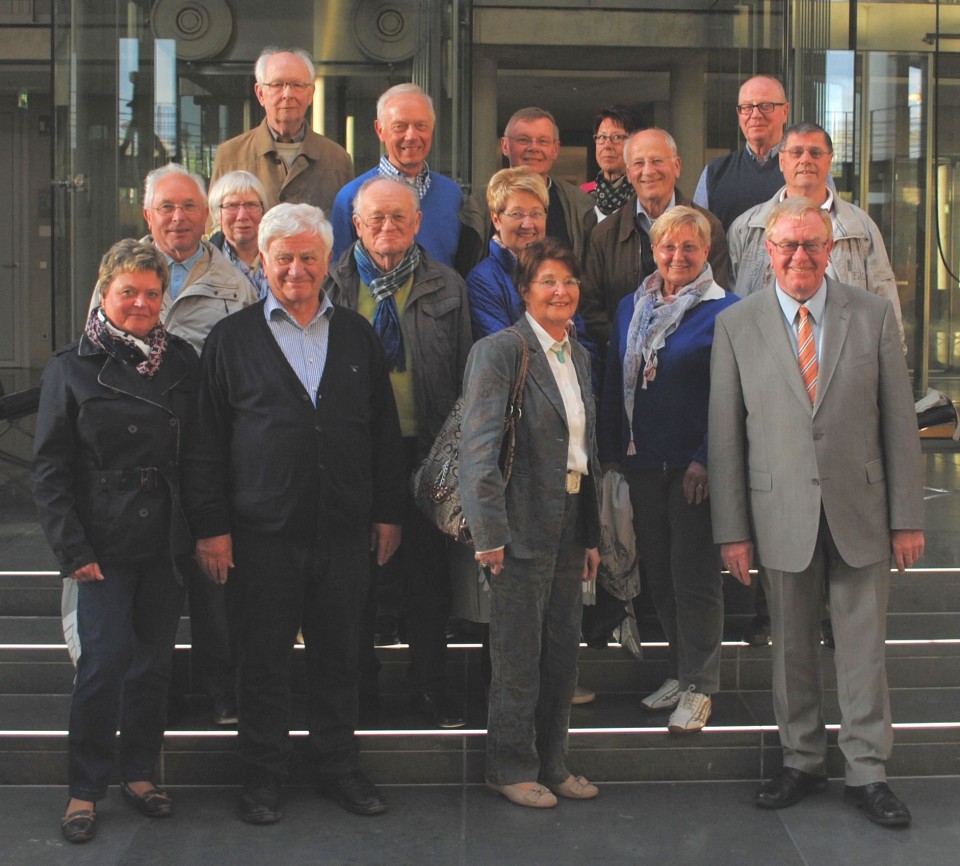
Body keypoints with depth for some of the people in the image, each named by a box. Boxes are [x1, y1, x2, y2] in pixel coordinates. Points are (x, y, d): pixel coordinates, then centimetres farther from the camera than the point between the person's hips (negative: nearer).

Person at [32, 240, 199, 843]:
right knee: (106, 659, -5)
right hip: (106, 541, -3)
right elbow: (49, 468, -3)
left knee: (155, 659, 10)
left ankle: (141, 772, 26)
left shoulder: (182, 360, 5)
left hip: (167, 539, 3)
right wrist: (73, 548, -9)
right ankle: (86, 788, 11)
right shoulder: (72, 367, -2)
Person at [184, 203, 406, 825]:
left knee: (338, 655, 11)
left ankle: (339, 765, 27)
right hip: (263, 534, -2)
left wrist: (388, 512, 8)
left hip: (345, 531, 2)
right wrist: (211, 526, -5)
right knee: (264, 658, 7)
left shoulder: (357, 336, 11)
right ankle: (263, 775, 22)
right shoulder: (232, 338, 2)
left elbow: (385, 430, 12)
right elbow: (207, 441, 0)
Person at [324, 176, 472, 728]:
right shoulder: (331, 286, 5)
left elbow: (463, 372, 8)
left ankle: (431, 687, 18)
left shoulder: (447, 288, 8)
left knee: (430, 573, 5)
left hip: (425, 449, 0)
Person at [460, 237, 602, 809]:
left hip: (570, 521, 7)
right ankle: (512, 769, 18)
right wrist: (490, 533, -18)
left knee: (564, 655, 13)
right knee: (518, 658, 2)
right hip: (523, 524, -7)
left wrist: (593, 535, 16)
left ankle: (552, 764, 27)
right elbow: (480, 446, -15)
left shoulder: (580, 357, 14)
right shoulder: (500, 351, -9)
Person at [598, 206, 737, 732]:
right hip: (642, 462, 5)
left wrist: (706, 459, -15)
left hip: (694, 465, -5)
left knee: (695, 575, 1)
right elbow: (614, 385, 12)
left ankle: (698, 687, 12)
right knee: (658, 571, 13)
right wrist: (610, 452, 7)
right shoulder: (631, 308, 10)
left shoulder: (723, 311, -6)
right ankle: (679, 672, 27)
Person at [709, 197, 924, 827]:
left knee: (863, 648, 6)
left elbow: (899, 419, 2)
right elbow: (725, 435, 1)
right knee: (792, 649, 10)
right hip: (782, 514, 0)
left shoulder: (873, 314, 2)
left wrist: (907, 516, -1)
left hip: (860, 509, 0)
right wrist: (732, 529, -2)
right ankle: (803, 763, 26)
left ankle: (867, 773, 20)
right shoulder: (737, 325, 1)